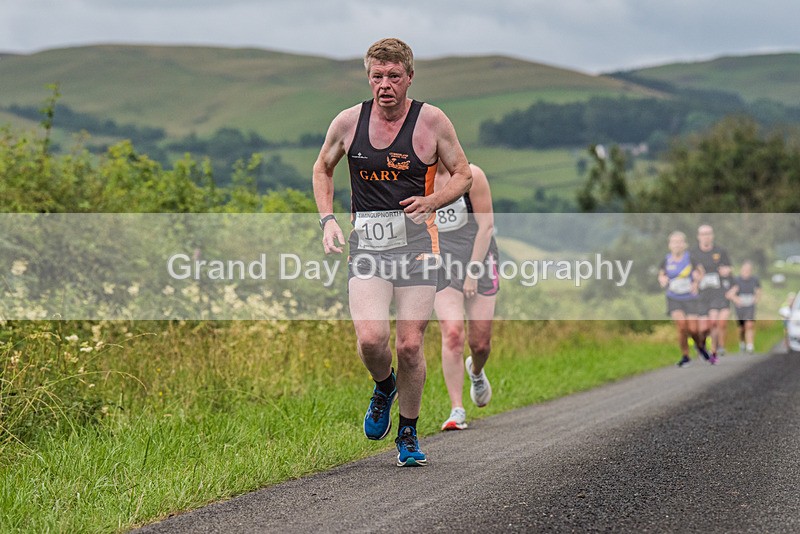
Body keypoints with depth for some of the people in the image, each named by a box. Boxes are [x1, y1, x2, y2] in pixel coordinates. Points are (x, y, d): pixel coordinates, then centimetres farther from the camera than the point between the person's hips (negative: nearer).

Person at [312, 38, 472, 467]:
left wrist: (429, 202, -12)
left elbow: (463, 174, 7)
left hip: (417, 242, -1)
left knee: (409, 345, -2)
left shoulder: (432, 121, -3)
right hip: (366, 244, 1)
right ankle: (384, 386, 19)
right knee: (370, 339, -17)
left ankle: (408, 434, 18)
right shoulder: (349, 121, 2)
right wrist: (327, 219, 5)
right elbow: (322, 169, 19)